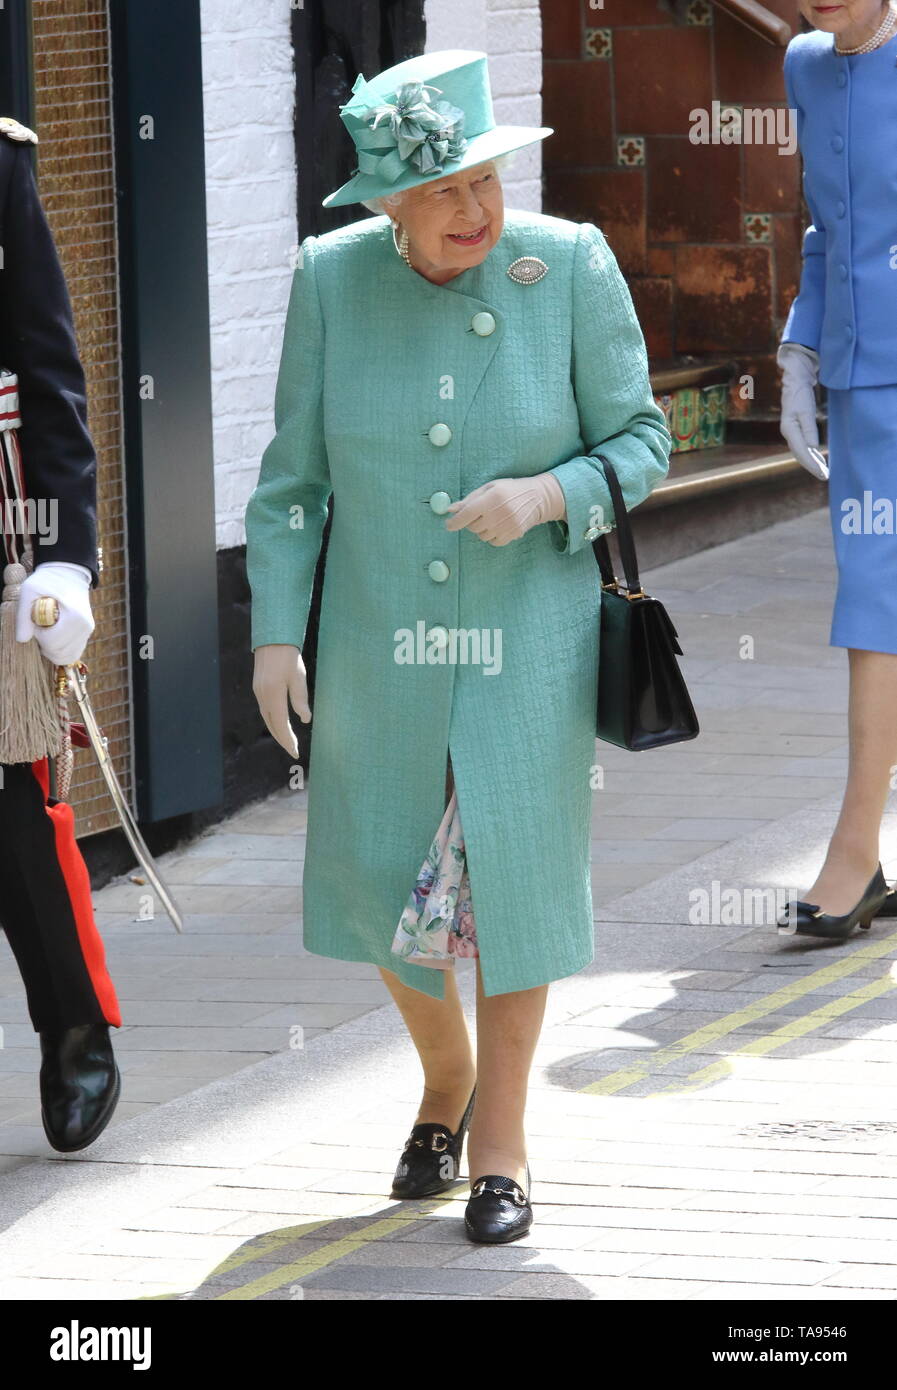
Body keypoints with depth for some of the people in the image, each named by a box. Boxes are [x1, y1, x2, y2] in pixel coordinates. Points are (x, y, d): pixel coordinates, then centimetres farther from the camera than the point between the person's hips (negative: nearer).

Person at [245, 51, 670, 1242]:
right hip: (380, 644, 2)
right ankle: (445, 1080, 36)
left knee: (514, 874, 0)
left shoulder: (571, 267, -12)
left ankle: (500, 1143, 16)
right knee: (381, 887, 8)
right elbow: (293, 474, 0)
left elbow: (640, 444, -5)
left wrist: (544, 495, -24)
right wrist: (276, 634, -5)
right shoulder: (333, 278, -8)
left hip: (528, 643, -2)